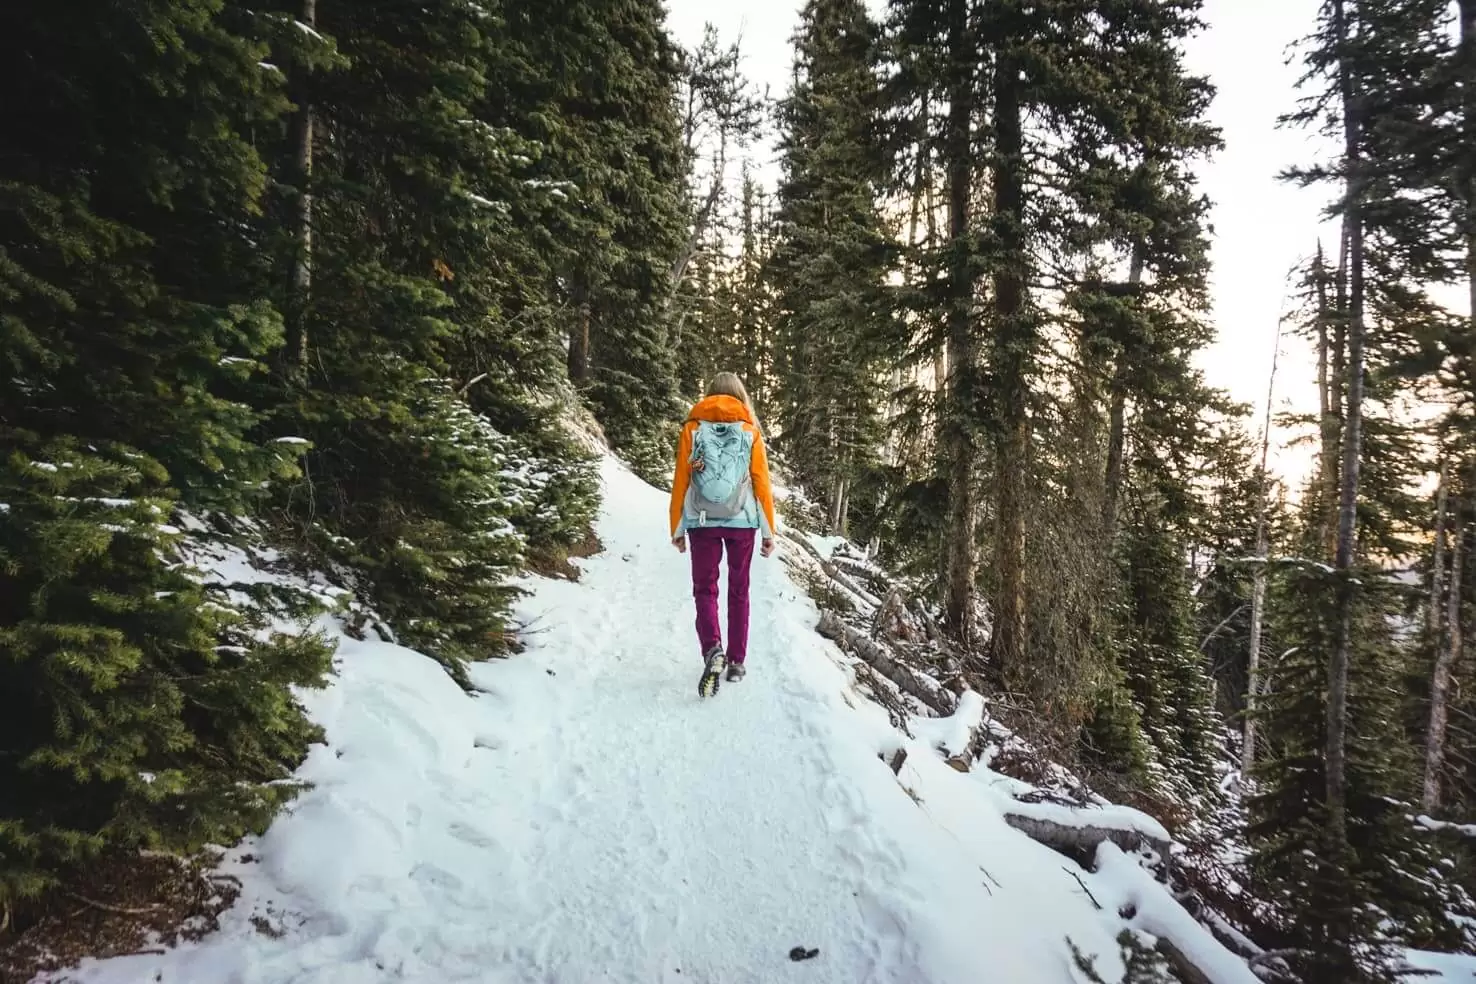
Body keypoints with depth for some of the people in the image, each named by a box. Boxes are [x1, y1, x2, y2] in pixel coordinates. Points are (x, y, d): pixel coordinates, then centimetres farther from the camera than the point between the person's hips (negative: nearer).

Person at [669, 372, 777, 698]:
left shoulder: (693, 427, 3)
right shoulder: (750, 430, 2)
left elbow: (680, 481, 2)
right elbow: (762, 482, 1)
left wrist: (676, 528, 9)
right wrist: (769, 530, 6)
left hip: (702, 522, -1)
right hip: (742, 521, 1)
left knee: (705, 589, 7)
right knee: (738, 591, 14)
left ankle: (713, 650, -16)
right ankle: (736, 661, 19)